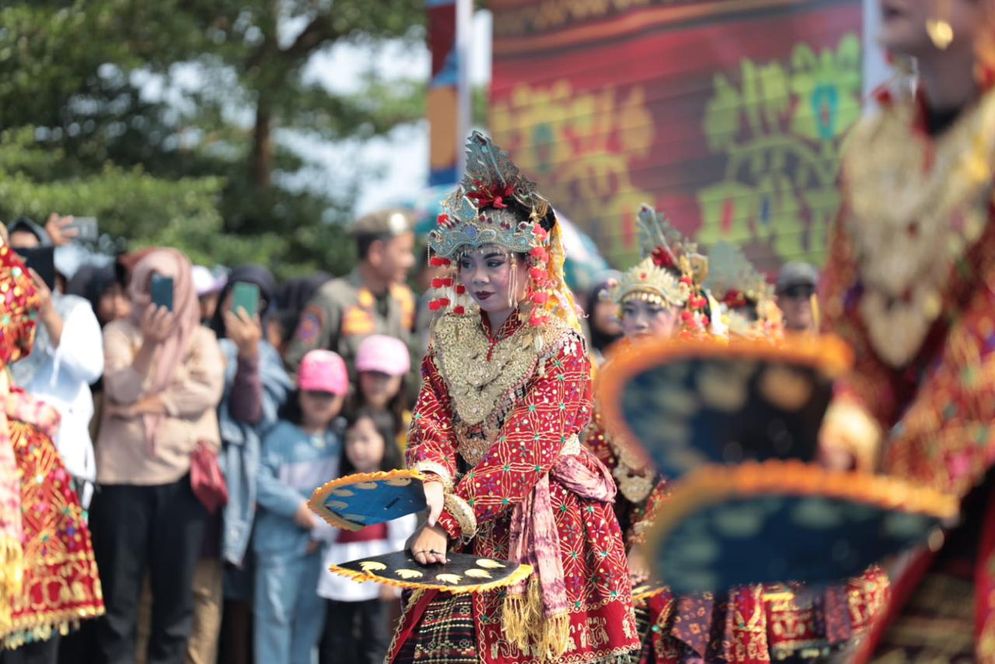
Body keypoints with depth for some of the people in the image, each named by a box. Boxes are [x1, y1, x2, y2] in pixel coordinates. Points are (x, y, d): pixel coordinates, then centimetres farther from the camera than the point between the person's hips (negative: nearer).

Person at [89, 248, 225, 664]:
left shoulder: (201, 338, 10)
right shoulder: (119, 333, 7)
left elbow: (208, 391, -6)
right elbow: (123, 390, -8)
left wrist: (148, 403, -11)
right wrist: (151, 343, -19)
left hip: (183, 475, 1)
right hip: (124, 474, -1)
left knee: (176, 586, 3)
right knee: (119, 586, -1)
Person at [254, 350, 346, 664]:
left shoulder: (340, 438, 3)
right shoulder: (282, 435, -9)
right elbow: (261, 479, -15)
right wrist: (296, 506, -17)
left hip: (319, 543, 4)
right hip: (279, 541, -4)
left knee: (311, 612, 13)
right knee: (275, 612, -1)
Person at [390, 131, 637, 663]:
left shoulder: (561, 349, -7)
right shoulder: (450, 342, 10)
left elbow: (526, 448, -17)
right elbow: (431, 421, -1)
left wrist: (449, 519, -26)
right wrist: (432, 482, -25)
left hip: (546, 520, -4)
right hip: (467, 528, 4)